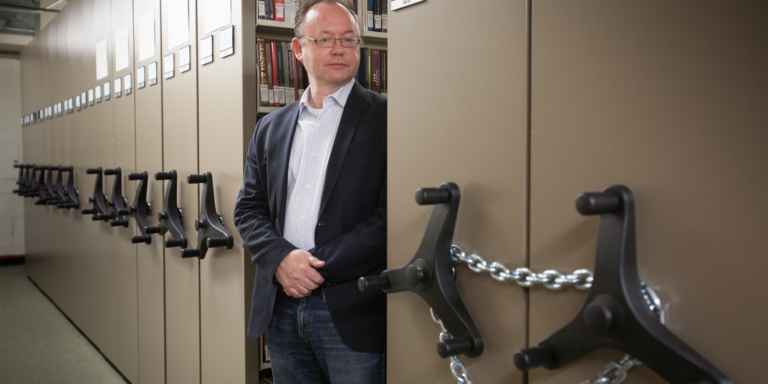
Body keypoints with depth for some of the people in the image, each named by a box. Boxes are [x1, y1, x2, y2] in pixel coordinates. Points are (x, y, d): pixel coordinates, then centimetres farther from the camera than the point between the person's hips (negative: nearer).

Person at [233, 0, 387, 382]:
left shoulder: (384, 118, -4)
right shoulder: (270, 127, 13)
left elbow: (392, 215, -11)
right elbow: (249, 208, 10)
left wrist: (322, 268, -13)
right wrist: (281, 258, -8)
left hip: (351, 313, -4)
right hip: (282, 310, 5)